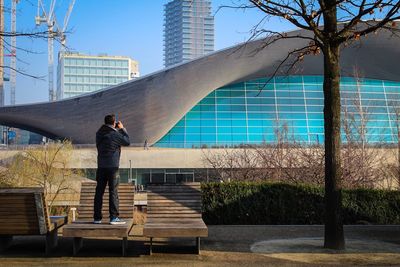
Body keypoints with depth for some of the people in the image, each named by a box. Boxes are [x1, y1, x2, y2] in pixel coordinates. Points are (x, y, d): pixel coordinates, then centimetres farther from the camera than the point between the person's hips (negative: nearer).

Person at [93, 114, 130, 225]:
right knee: (113, 192, -1)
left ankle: (97, 217, 11)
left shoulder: (99, 133, 7)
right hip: (112, 166, -5)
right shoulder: (115, 134, -9)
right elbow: (127, 142, 4)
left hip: (101, 166, 5)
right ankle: (113, 217, -3)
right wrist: (122, 128, 13)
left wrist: (116, 129, 21)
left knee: (99, 191, 8)